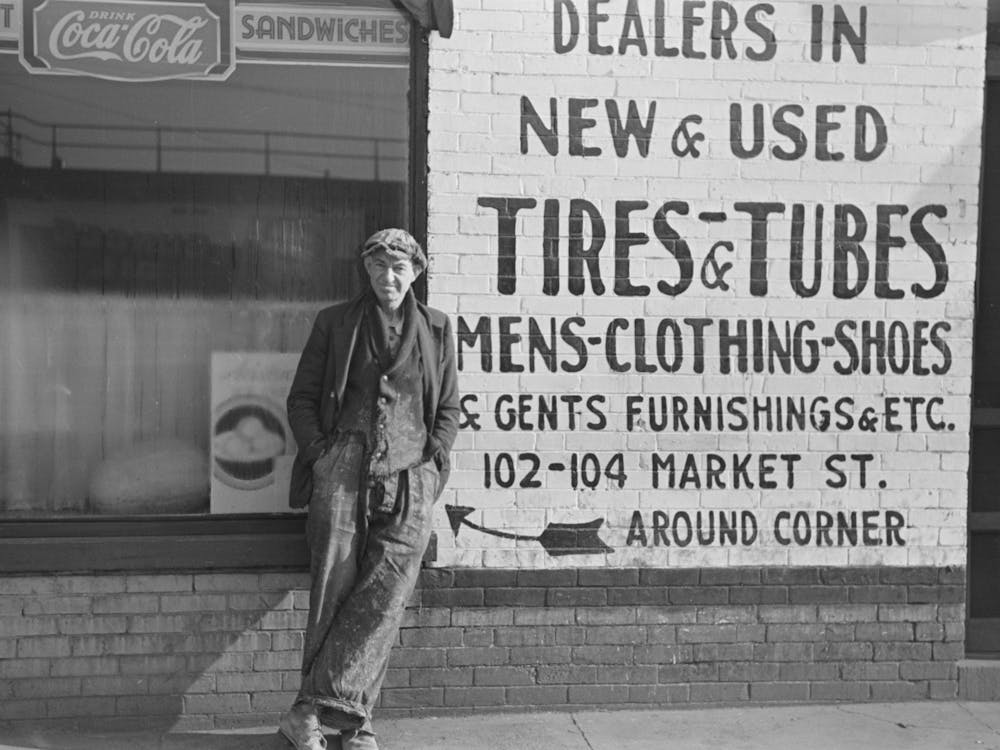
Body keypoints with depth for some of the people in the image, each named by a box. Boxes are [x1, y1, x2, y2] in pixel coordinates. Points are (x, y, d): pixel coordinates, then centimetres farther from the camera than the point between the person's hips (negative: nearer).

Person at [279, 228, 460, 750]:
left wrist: (430, 463, 4)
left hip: (409, 477, 1)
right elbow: (301, 399, 12)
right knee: (333, 593, -7)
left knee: (386, 595, -13)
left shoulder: (436, 329, 16)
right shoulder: (334, 323, 13)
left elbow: (448, 410, 17)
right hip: (343, 469, 0)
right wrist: (321, 454, -1)